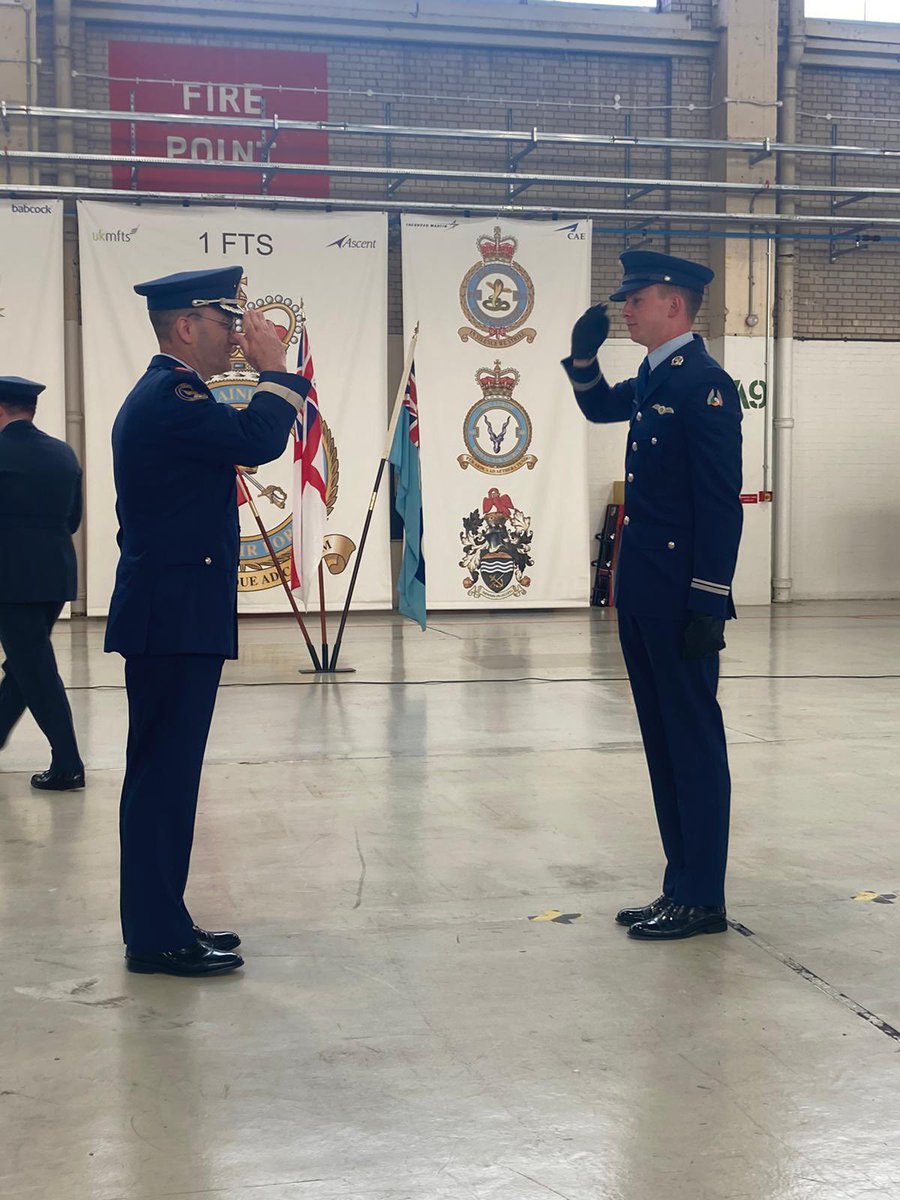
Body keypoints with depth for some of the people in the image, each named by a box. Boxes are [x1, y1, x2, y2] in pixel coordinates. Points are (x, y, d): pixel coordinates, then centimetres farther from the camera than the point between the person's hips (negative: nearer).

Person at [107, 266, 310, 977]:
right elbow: (260, 439, -23)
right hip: (173, 620, -11)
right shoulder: (170, 396, -15)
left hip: (171, 617, 11)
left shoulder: (164, 393, 19)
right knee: (163, 775, -5)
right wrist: (274, 370, -12)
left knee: (166, 775, 14)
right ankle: (158, 938, 4)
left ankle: (161, 924, 23)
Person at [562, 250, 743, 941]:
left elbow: (722, 502, -18)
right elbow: (599, 408, 35)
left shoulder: (705, 383, -14)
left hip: (681, 600, -9)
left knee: (694, 743, -1)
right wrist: (584, 354, 15)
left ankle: (702, 901, 9)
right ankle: (682, 887, 23)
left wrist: (708, 605, -20)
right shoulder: (652, 379, 13)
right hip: (642, 596, 9)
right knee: (663, 743, 13)